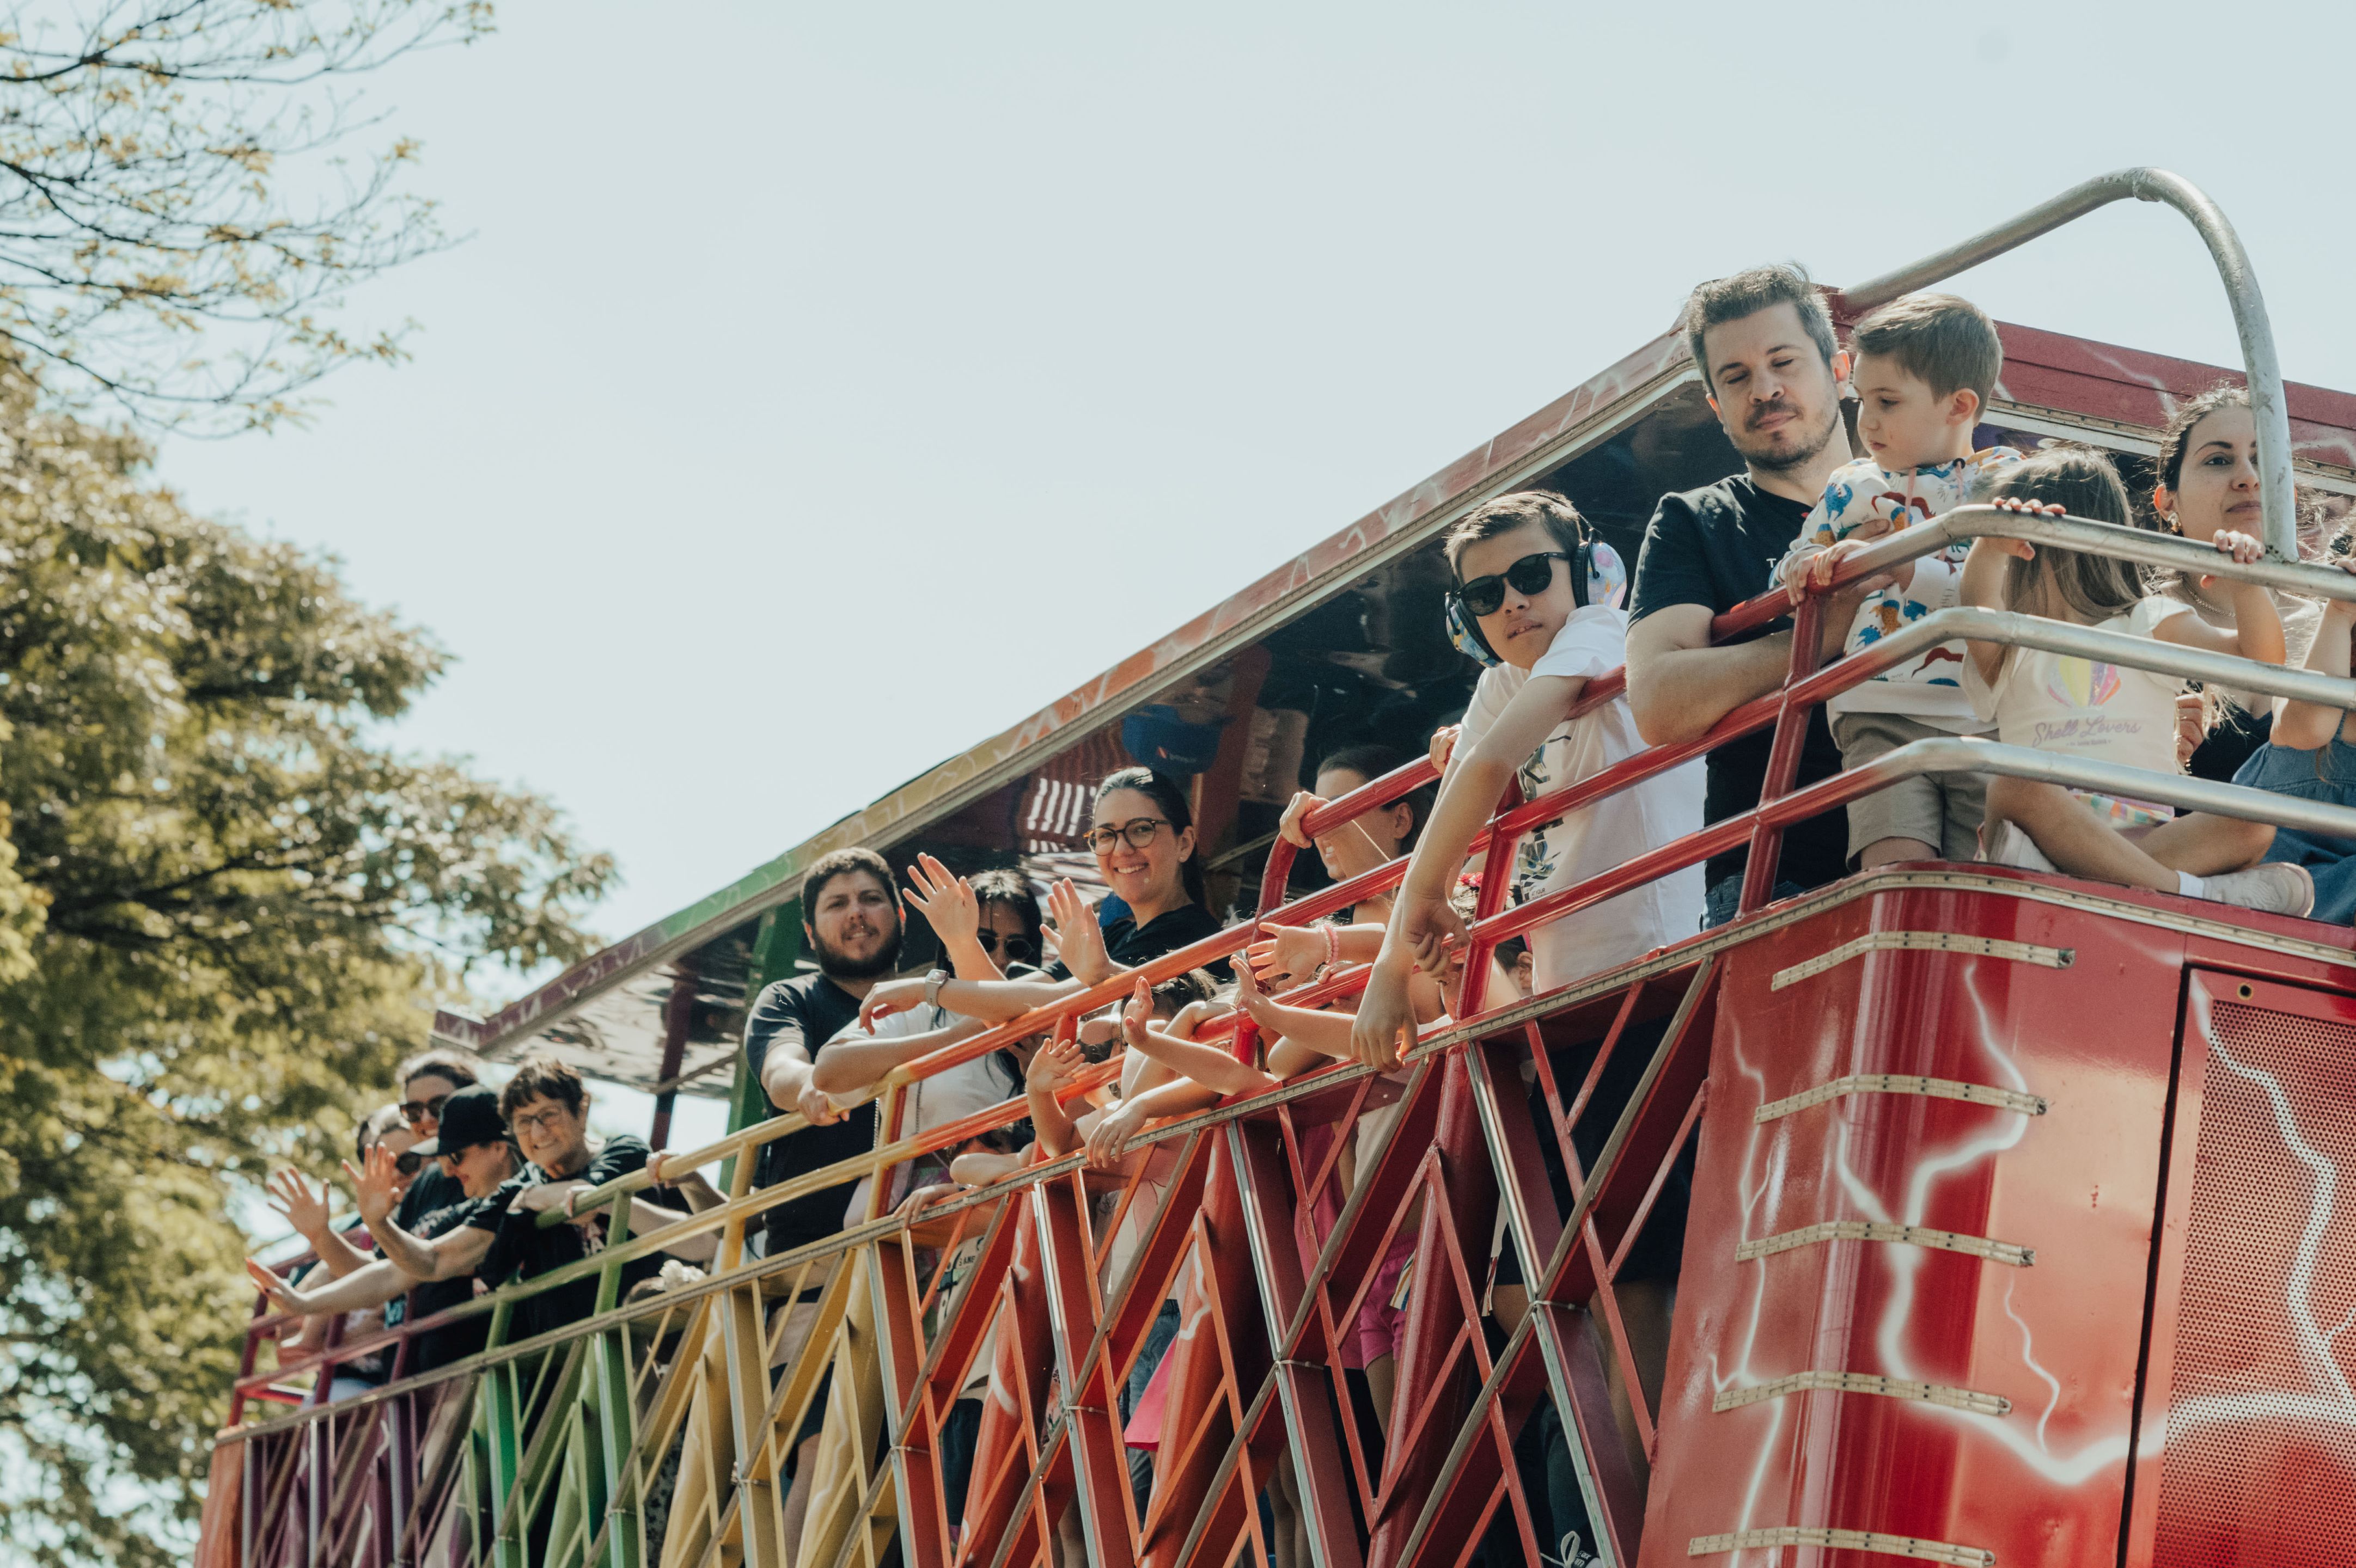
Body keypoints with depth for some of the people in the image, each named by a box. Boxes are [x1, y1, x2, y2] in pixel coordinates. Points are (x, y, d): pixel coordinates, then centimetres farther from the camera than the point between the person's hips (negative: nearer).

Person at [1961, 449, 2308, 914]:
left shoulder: (2149, 625, 24)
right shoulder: (2012, 645, 22)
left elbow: (2260, 658, 12)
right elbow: (1978, 612, -4)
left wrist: (2245, 586, -7)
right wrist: (1989, 548, -26)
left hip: (2145, 830, 1)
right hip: (2051, 819, -1)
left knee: (2253, 820, -28)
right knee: (2017, 788, -36)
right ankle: (2187, 890, -42)